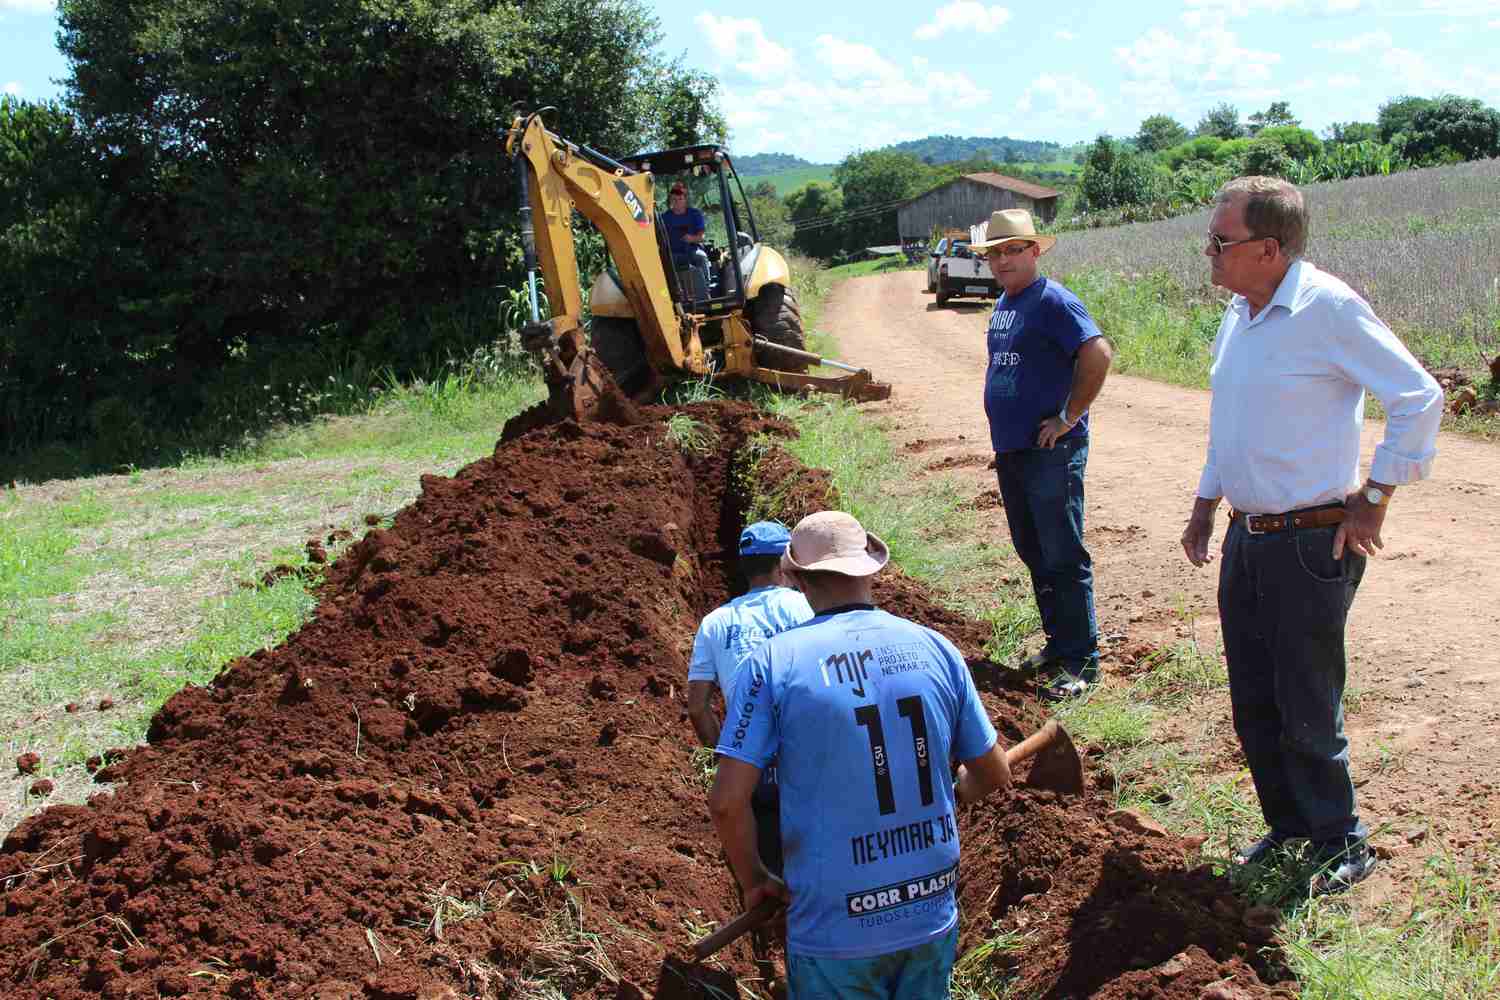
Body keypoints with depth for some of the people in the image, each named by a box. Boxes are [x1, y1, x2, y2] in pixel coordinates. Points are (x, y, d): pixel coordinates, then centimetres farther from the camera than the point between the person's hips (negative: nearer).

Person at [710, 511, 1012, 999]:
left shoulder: (772, 662, -11)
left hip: (836, 928, -3)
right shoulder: (936, 648, -2)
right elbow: (994, 774, 7)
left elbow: (726, 800, -16)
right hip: (933, 917, 3)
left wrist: (753, 877, 1)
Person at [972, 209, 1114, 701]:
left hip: (1050, 451, -9)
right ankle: (1058, 643, 27)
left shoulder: (1052, 301, -12)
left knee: (1063, 557, -5)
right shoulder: (1002, 304, 15)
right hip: (1010, 448, 9)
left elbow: (1098, 354, -23)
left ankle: (1082, 660, 1)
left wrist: (1069, 418, -18)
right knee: (1033, 554, 15)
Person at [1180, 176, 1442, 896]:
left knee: (1308, 709, 1)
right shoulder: (1238, 314, 10)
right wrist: (1205, 505, 20)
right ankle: (1288, 827, 31)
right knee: (1254, 703, 14)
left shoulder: (1327, 309, -16)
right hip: (1245, 538, 8)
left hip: (1311, 543, -8)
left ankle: (1341, 844, 19)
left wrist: (1374, 498, -12)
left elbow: (1419, 398, -15)